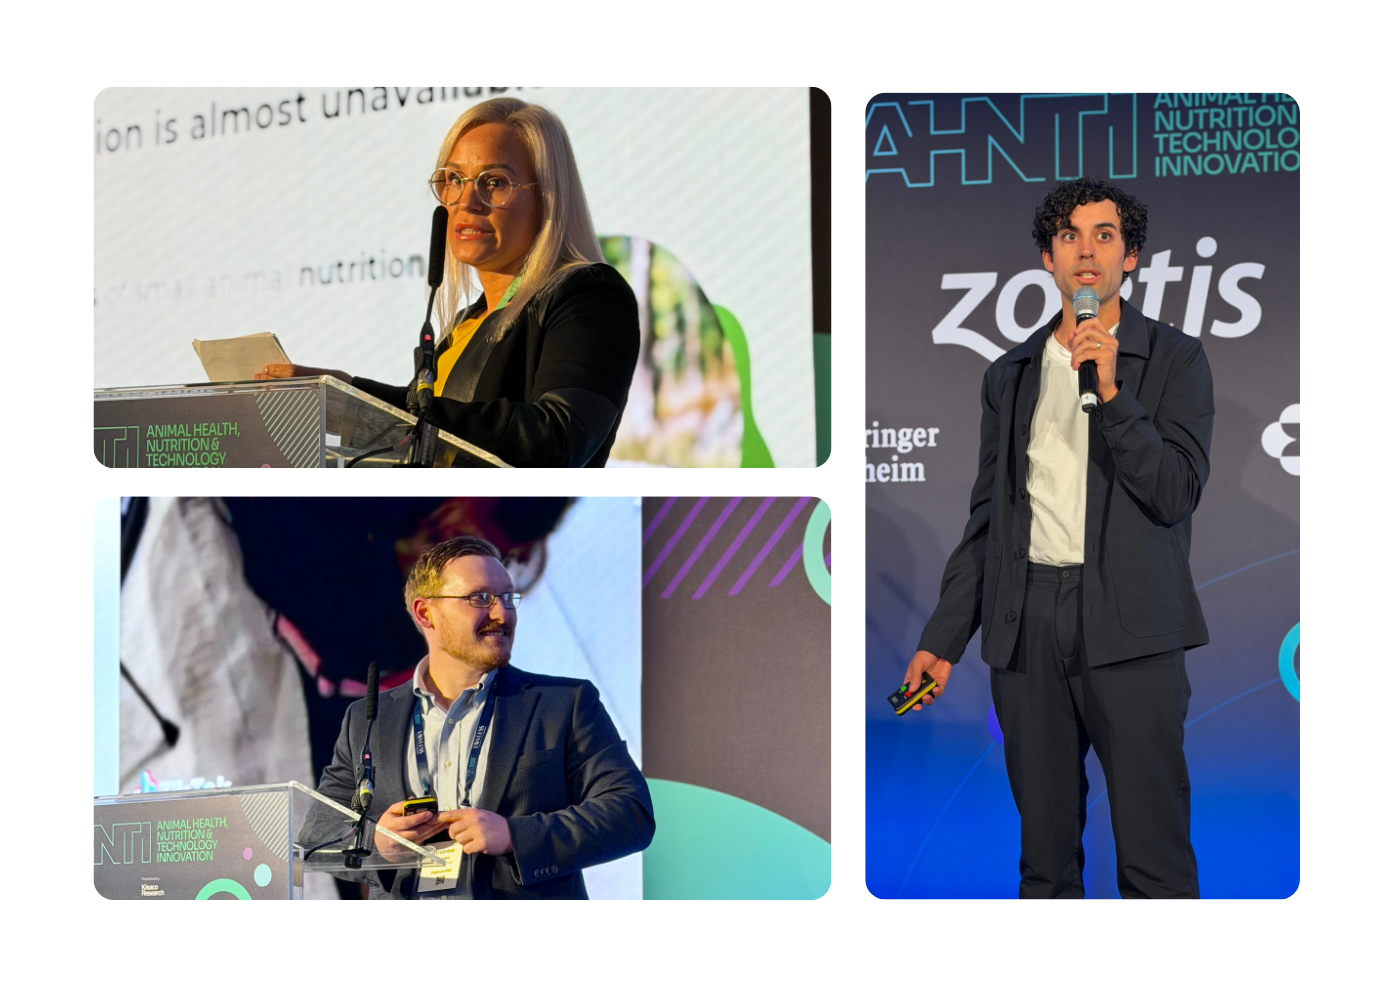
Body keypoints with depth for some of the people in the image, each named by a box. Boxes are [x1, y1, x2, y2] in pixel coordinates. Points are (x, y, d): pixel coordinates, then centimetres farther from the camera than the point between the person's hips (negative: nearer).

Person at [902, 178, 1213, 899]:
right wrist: (944, 638, 12)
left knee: (1154, 858, -4)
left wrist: (1110, 393, -15)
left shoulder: (1174, 359, 5)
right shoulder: (1010, 374, 16)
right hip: (1026, 623, 4)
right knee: (1045, 856, 8)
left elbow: (1175, 493, -6)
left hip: (1128, 625, -3)